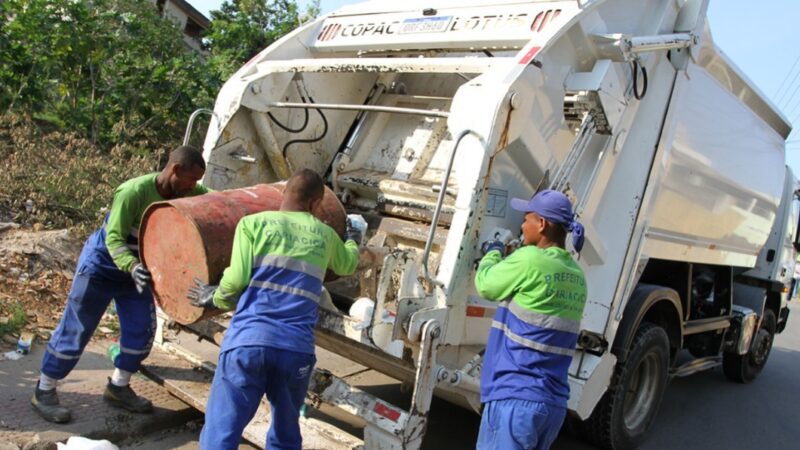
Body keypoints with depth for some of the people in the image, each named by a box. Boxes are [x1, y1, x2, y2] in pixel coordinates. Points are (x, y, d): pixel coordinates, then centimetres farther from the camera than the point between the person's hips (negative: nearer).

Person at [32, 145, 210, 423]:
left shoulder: (187, 193, -14)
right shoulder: (133, 192, -32)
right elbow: (114, 239, -33)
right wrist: (131, 266, -50)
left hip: (137, 268, 6)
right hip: (101, 264, -6)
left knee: (143, 329, 4)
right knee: (75, 330, 1)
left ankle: (118, 388, 23)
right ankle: (43, 392, 18)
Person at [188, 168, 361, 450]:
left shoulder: (253, 223, 6)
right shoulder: (325, 235, 18)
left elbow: (236, 281, -4)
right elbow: (347, 265, 39)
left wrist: (214, 297, 18)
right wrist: (353, 240, 61)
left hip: (249, 340, -3)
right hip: (297, 348, 3)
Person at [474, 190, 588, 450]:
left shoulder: (530, 259, -13)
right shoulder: (577, 276, 11)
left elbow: (486, 285, 0)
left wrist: (493, 254, 18)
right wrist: (505, 258, 24)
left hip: (515, 397, -8)